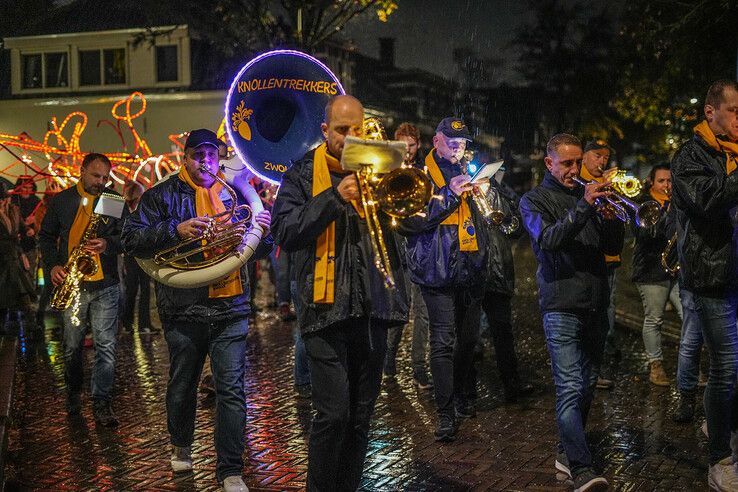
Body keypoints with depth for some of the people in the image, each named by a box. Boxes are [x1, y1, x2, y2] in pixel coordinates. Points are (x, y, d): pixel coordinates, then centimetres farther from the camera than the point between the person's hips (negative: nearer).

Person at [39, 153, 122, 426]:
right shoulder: (61, 201, 6)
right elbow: (46, 236, 12)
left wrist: (107, 245, -17)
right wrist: (52, 265, -3)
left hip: (105, 284, -1)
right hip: (72, 283, 1)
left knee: (105, 345, -5)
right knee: (72, 347, 9)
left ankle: (101, 401, 1)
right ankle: (74, 392, 30)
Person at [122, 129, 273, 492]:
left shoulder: (234, 193, 13)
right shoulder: (164, 195, 4)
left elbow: (257, 252, 18)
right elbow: (131, 240, -7)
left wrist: (263, 232, -6)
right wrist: (176, 230, -20)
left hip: (230, 307, 1)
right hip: (184, 308, -1)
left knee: (232, 389, -2)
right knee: (182, 385, 14)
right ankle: (180, 445, 38)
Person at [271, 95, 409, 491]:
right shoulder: (302, 175, 4)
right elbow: (285, 233, -8)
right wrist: (334, 198, -17)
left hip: (371, 309, 4)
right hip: (326, 307, -4)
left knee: (361, 415, 10)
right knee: (333, 413, -9)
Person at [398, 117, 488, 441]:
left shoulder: (467, 175, 19)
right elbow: (407, 220, -15)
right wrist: (449, 195, -18)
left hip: (471, 272, 6)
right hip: (439, 273, -6)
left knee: (469, 339, 13)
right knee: (444, 342, -10)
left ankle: (465, 399, 30)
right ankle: (445, 414, -7)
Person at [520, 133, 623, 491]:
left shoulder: (588, 196, 17)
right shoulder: (534, 200, 4)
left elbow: (613, 248, 12)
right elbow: (547, 240, -15)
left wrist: (610, 216, -7)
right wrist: (583, 207, -25)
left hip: (595, 304, 6)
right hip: (562, 306, -6)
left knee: (586, 385, 11)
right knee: (570, 389, -14)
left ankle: (567, 451, 24)